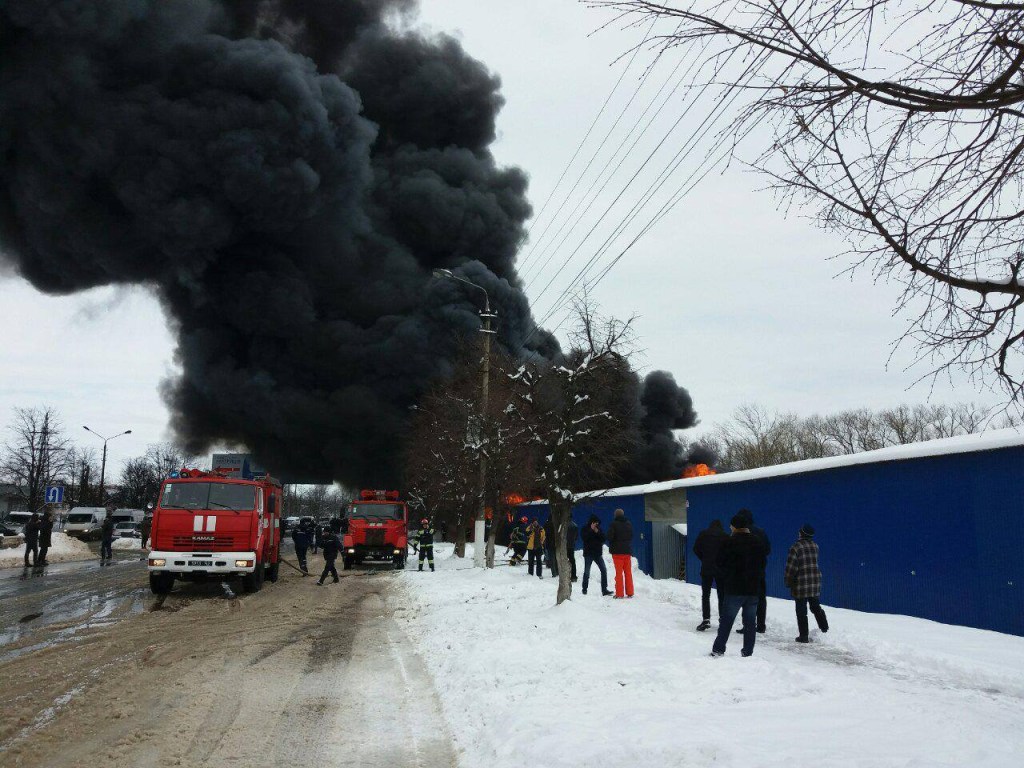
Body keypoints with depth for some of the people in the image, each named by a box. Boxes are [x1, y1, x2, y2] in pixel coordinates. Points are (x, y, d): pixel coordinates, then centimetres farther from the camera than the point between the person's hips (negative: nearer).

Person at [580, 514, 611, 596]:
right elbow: (584, 537, -19)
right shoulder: (585, 528, -2)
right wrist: (591, 530, -21)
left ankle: (604, 589, -2)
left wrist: (597, 532, -14)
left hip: (598, 553, 3)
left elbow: (603, 539, -1)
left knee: (604, 570, -5)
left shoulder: (599, 528, 9)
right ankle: (584, 589, 18)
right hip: (588, 553, -3)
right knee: (586, 572, 5)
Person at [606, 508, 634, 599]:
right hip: (628, 550, 4)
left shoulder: (614, 524, -11)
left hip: (617, 551, -4)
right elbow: (632, 536, 15)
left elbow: (610, 537, -12)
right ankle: (630, 593, 11)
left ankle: (619, 594, -3)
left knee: (619, 573, -1)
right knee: (628, 572, 10)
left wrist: (611, 547, 5)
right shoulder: (629, 523, 8)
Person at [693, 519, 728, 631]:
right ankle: (722, 618, 16)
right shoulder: (725, 536, 1)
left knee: (705, 595, 2)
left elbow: (696, 549, 1)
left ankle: (706, 619, -10)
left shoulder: (703, 534, 3)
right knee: (721, 595, 12)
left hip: (706, 568, -1)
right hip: (721, 570, 1)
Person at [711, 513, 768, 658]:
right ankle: (748, 652, 10)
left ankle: (718, 650, 4)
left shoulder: (729, 543, -9)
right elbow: (763, 565, 14)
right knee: (750, 621, 9)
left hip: (734, 589, -4)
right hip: (754, 589, 4)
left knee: (727, 620, 3)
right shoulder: (758, 543, 7)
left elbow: (720, 565, -5)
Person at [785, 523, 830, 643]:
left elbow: (791, 567, -13)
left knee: (801, 611, 2)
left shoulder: (795, 548, -15)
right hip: (815, 583, 5)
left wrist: (788, 582, -1)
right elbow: (814, 562, 13)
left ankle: (804, 636, 4)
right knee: (816, 607, 20)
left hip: (801, 585, -5)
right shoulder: (815, 546, 3)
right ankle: (825, 630, 22)